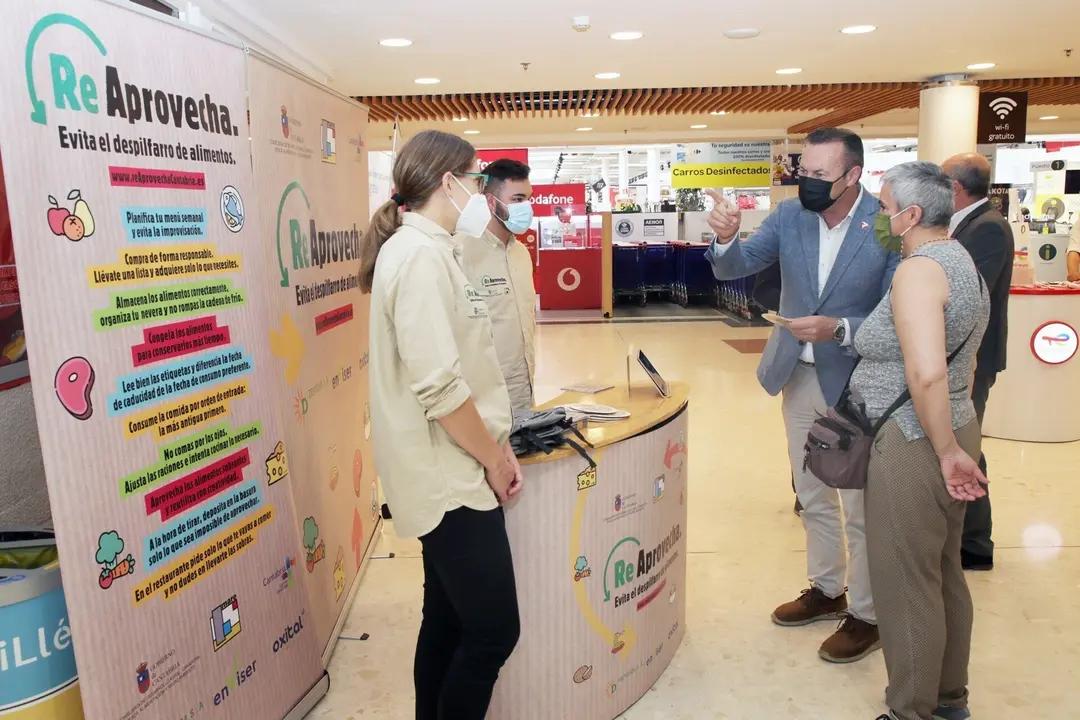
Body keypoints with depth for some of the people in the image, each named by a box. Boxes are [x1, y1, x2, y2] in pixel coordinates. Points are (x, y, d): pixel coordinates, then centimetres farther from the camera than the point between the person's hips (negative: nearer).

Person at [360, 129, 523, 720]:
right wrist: (493, 459, -12)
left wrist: (495, 444, 11)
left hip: (449, 474, 10)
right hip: (453, 478, -10)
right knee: (493, 632, 0)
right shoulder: (420, 255, -19)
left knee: (448, 620, 19)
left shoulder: (427, 248, 13)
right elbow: (439, 388, -25)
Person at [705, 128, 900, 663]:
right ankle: (826, 590, 40)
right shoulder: (790, 215, -4)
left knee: (861, 509, 8)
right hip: (799, 378, 5)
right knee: (813, 498, 20)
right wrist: (725, 239, -28)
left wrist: (839, 329, -30)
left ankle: (866, 615, 27)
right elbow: (736, 267, -8)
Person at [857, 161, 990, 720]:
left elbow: (927, 374, -32)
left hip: (913, 444, -10)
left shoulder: (918, 271, -20)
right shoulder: (962, 261, 12)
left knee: (905, 584, 5)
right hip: (955, 428, 10)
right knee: (944, 574, 21)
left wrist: (948, 452, -21)